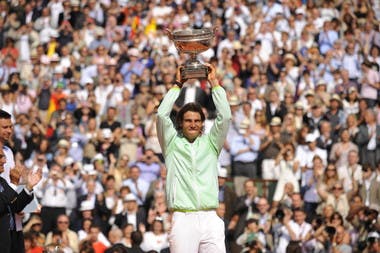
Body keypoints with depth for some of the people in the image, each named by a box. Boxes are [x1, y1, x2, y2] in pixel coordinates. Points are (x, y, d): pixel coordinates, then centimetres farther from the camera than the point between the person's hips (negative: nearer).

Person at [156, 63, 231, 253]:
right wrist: (178, 84, 9)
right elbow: (162, 115, 1)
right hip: (183, 220, -2)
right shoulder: (173, 144, 13)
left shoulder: (210, 143, 17)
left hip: (210, 220, 2)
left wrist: (214, 83, 9)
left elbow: (224, 117, 7)